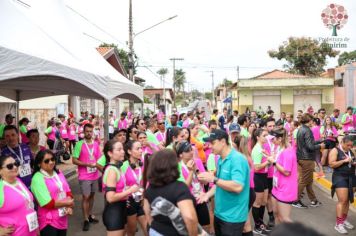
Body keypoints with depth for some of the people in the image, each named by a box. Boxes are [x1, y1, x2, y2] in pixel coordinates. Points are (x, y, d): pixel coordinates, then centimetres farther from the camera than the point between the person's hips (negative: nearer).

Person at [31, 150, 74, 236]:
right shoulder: (37, 179, -18)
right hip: (49, 222, -7)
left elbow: (68, 192, 5)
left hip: (63, 218, 7)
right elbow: (48, 203, -21)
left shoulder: (58, 173, 5)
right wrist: (68, 203, -11)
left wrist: (69, 207, -13)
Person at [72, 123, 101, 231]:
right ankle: (86, 220, 9)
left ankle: (90, 215, 30)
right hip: (84, 176, -4)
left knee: (92, 195, 15)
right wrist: (87, 164, -21)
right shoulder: (79, 144, -11)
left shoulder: (96, 144, 3)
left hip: (95, 175, 5)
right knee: (86, 197, -2)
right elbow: (74, 160, -12)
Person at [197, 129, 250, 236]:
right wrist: (208, 194, -1)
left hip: (232, 217, -8)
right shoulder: (220, 159, 5)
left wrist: (213, 179, -26)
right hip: (219, 213, 8)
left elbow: (238, 187, -29)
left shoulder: (237, 159, -20)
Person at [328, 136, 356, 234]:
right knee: (342, 200, -10)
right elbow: (331, 164, -17)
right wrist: (344, 161, -21)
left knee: (347, 200, 10)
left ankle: (344, 220, 23)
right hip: (340, 177, -7)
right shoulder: (335, 150, -9)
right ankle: (338, 224, -5)